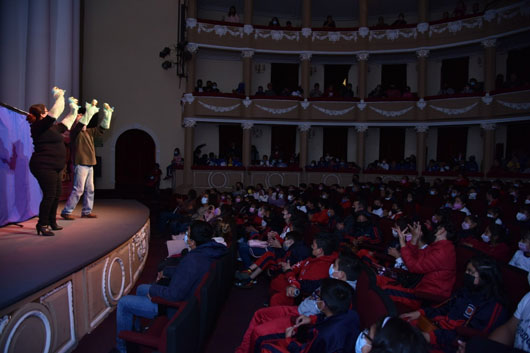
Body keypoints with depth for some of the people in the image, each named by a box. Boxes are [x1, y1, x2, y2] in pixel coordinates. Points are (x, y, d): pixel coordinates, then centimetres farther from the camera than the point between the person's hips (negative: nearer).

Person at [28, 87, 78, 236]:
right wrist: (59, 96, -6)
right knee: (49, 195, -11)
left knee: (57, 194, 11)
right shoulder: (39, 126, -9)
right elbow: (55, 112, -16)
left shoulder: (52, 128, 17)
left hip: (54, 168, 10)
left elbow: (66, 122, 31)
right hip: (44, 166, -9)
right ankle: (42, 225, -2)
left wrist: (73, 109, 30)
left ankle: (52, 222, 22)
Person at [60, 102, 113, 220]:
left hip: (89, 165, 8)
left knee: (90, 190, 11)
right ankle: (66, 212, -1)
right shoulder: (75, 131, -5)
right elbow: (83, 121, -21)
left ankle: (86, 211, 19)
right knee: (78, 190, -9)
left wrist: (107, 113, 16)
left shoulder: (88, 132, 16)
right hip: (81, 164, -8)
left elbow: (102, 128, 21)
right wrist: (91, 108, -21)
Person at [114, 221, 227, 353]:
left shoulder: (193, 260, -37)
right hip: (189, 296, 10)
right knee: (141, 288, 27)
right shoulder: (209, 251, -7)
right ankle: (138, 329, 45)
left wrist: (152, 290, -16)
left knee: (123, 303, 3)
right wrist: (166, 271, 12)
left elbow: (174, 295, -33)